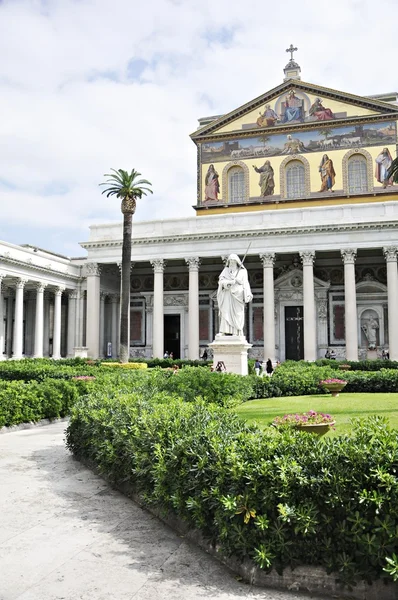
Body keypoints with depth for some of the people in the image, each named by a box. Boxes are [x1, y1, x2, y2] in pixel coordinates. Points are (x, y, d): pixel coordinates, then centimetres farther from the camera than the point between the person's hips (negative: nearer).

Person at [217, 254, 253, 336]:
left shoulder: (242, 271, 12)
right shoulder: (225, 270, 15)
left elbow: (245, 284, 5)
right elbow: (221, 281, 2)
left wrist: (248, 295, -8)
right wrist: (230, 282, -16)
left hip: (237, 296, 0)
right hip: (227, 295, 0)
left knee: (237, 316, -6)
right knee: (226, 313, -12)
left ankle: (236, 333, -9)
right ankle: (225, 332, -19)